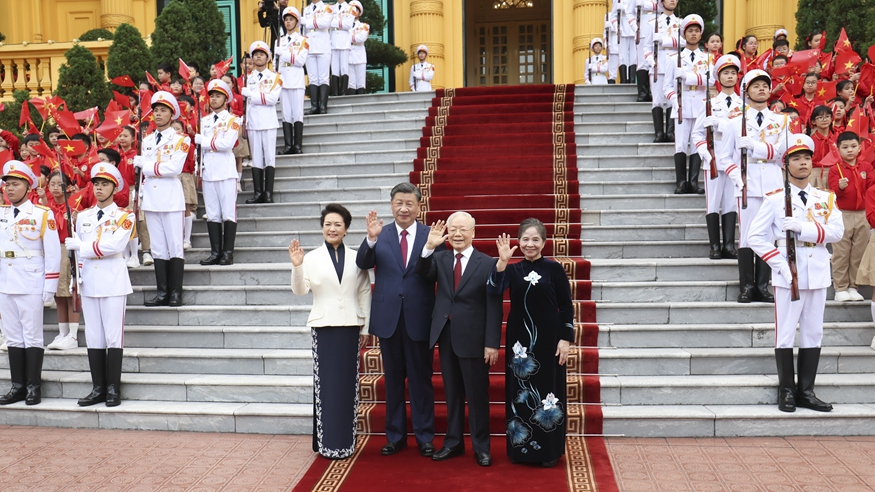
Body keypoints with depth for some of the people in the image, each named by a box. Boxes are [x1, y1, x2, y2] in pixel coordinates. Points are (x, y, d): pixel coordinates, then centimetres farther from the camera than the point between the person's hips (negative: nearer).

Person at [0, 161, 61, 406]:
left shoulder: (43, 214, -4)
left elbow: (53, 252, -6)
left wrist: (50, 286, -9)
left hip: (31, 284, -5)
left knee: (32, 336, 1)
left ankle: (34, 387, 7)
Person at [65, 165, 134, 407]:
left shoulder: (125, 216, -2)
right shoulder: (82, 216, 14)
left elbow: (115, 245, -16)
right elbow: (77, 249, 15)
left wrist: (80, 246, -11)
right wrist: (76, 277, 3)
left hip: (113, 283, -5)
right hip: (89, 282, 5)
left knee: (113, 336, -2)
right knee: (93, 337, 6)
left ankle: (113, 389, 4)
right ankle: (98, 388, 13)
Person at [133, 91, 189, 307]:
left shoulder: (180, 140, -1)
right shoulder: (147, 141, 16)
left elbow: (175, 167, -15)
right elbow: (143, 170, 20)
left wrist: (146, 165, -10)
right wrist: (141, 194, 11)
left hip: (171, 199, -5)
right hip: (151, 199, 5)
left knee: (175, 246, -3)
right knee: (157, 247, 6)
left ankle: (176, 293, 2)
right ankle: (162, 292, 11)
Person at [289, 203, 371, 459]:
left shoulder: (356, 258, 5)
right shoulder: (312, 258, 2)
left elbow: (365, 293, 7)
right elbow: (300, 290, -7)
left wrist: (366, 326, 5)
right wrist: (296, 266, -24)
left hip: (350, 326, 1)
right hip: (323, 326, -1)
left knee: (348, 383, 6)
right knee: (325, 383, 1)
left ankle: (346, 440, 16)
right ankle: (327, 441, 10)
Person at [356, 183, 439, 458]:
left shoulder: (431, 235, -1)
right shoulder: (380, 234, 3)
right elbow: (363, 264, -11)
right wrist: (371, 239, -26)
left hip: (419, 319, -2)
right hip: (388, 318, 2)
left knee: (421, 381, 8)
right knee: (393, 381, 13)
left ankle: (424, 437, 20)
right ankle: (395, 437, 26)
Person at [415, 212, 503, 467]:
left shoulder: (488, 263, -6)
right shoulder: (440, 259, 7)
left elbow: (494, 307, -7)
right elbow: (422, 272, -12)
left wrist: (492, 343, -12)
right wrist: (429, 247, -27)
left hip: (473, 338, -4)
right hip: (445, 336, 4)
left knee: (477, 394, 5)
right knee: (452, 393, 14)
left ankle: (481, 447, 17)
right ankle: (453, 442, 26)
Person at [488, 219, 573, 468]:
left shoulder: (554, 269, -3)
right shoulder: (512, 270, 3)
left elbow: (566, 307, -1)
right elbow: (493, 291, -15)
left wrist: (566, 339, -7)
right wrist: (502, 261, -25)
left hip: (548, 339, -2)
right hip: (519, 339, 2)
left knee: (547, 390, 5)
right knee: (520, 393, 8)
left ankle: (549, 450, 16)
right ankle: (521, 448, 19)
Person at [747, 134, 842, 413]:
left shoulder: (826, 198, 9)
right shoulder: (775, 199, 0)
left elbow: (836, 231, -5)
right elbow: (756, 236, -4)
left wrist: (803, 228, -19)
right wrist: (779, 263, -13)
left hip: (818, 274, 4)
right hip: (788, 276, -4)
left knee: (813, 333, 7)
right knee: (786, 333, 0)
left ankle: (806, 391, 16)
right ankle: (787, 392, 9)